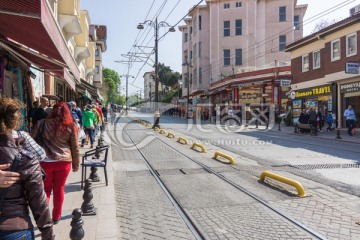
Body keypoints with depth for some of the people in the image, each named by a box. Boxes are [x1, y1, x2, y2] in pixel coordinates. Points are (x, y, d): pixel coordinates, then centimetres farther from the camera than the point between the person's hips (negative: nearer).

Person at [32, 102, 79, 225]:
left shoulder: (42, 123, 0)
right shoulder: (70, 127, 0)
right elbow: (75, 147, 3)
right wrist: (76, 164, 12)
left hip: (45, 161, 0)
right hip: (64, 162, 1)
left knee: (46, 189, 15)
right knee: (59, 189, 14)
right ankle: (56, 217, 26)